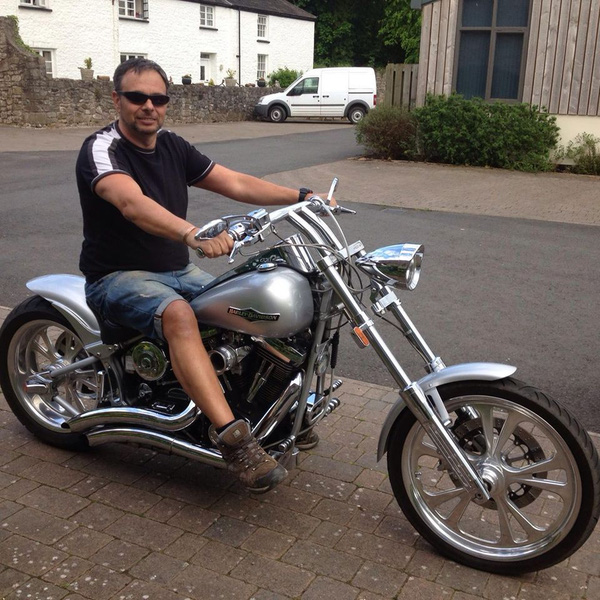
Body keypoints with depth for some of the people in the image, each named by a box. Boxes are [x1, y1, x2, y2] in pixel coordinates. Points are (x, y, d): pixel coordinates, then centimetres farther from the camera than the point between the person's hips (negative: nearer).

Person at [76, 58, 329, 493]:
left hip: (179, 270, 7)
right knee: (178, 313, -36)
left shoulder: (173, 147, 8)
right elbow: (132, 203, -35)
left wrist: (303, 196, -7)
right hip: (118, 277, -7)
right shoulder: (102, 149, -14)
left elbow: (235, 184, 4)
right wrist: (195, 236, -52)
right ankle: (233, 439, -41)